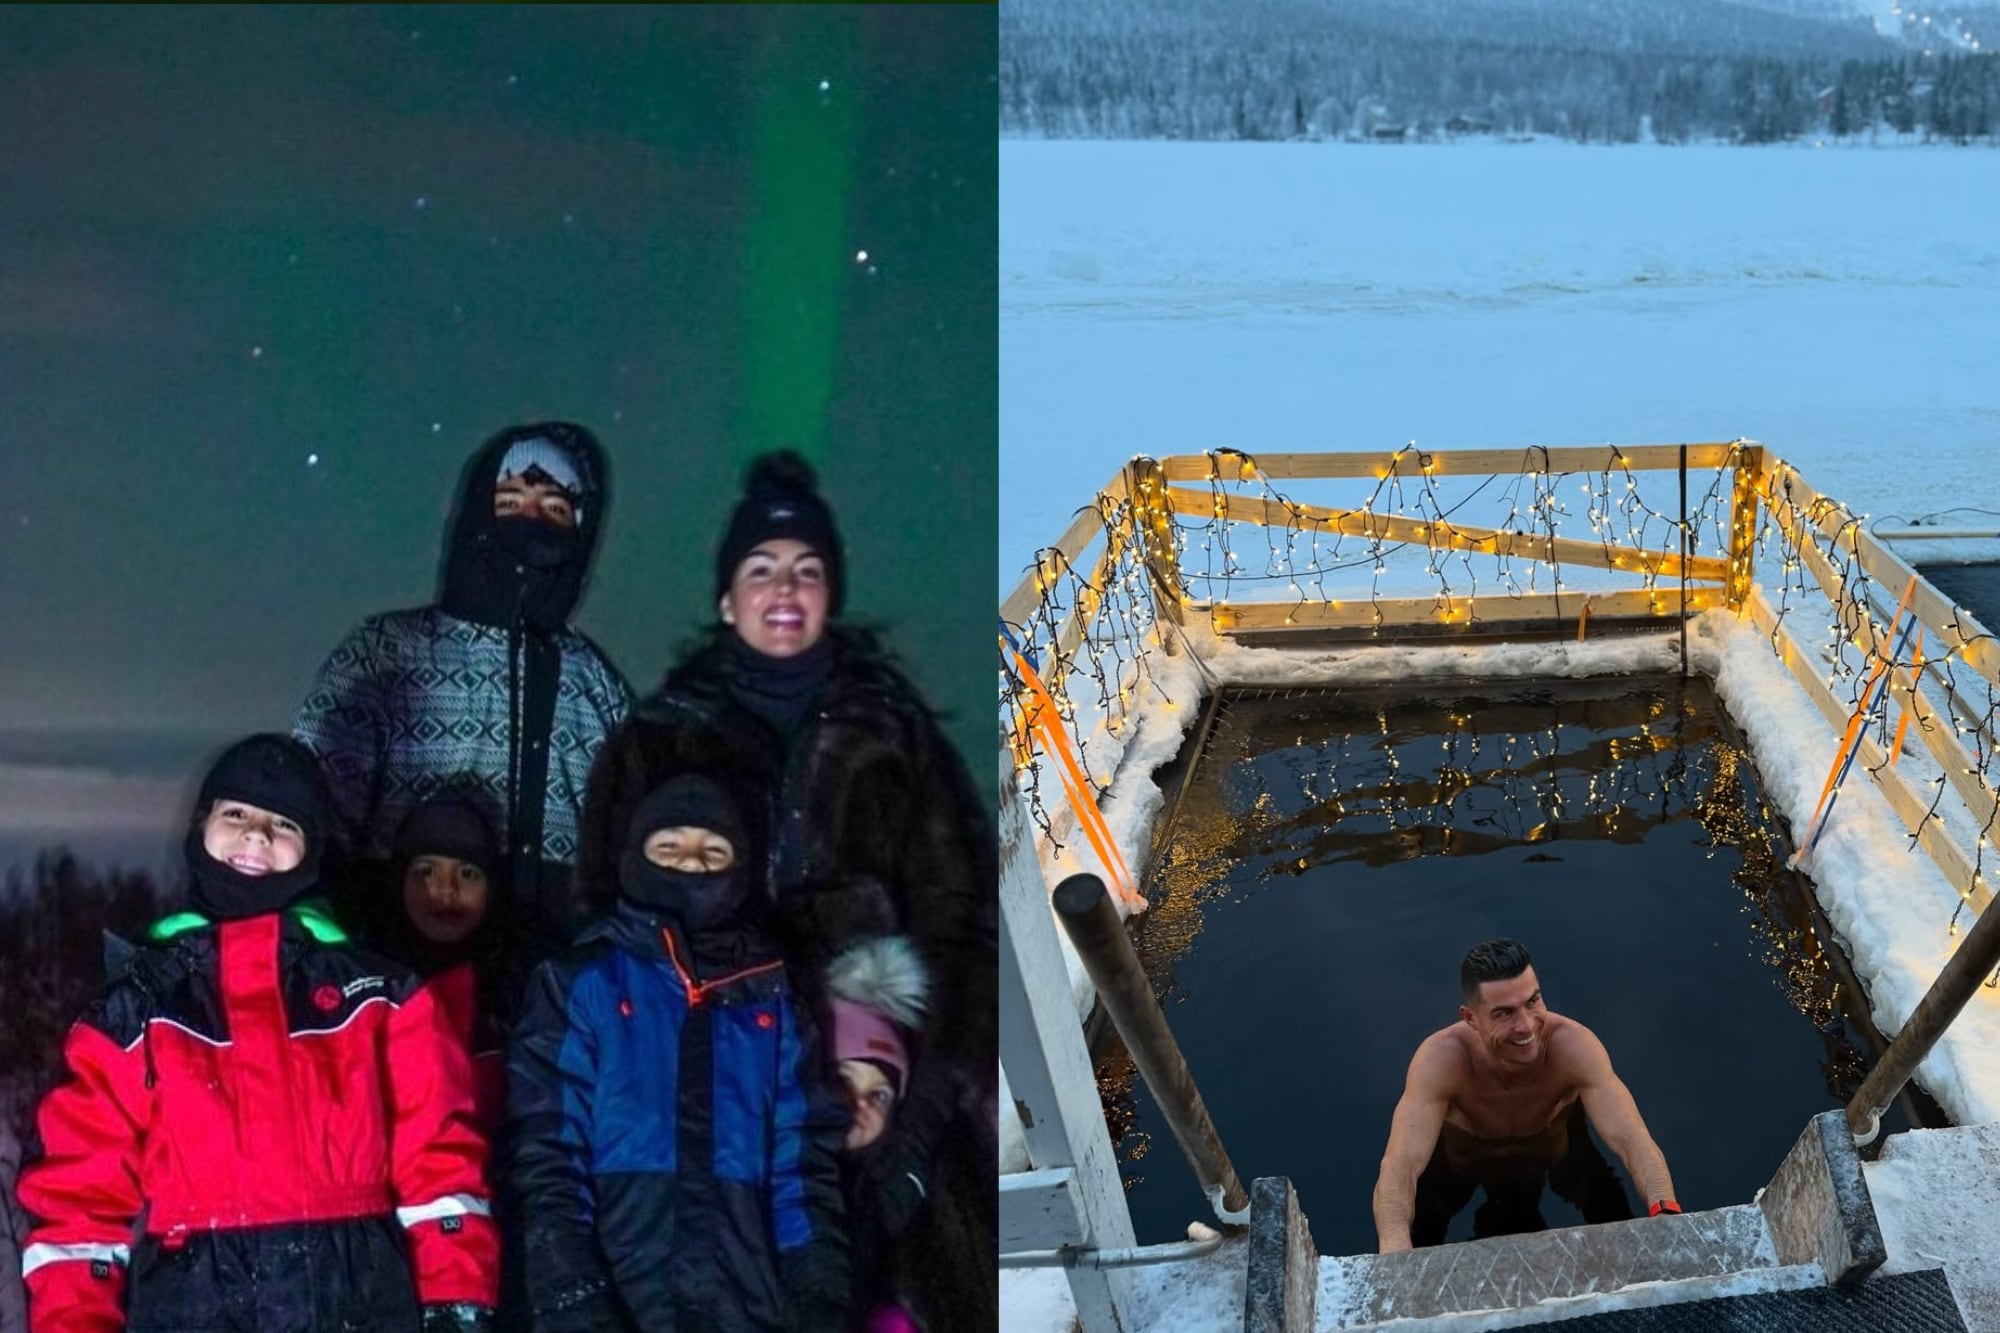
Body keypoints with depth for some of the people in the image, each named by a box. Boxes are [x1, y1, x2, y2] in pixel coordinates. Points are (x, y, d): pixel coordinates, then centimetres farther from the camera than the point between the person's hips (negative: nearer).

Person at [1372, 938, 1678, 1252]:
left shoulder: (1573, 1045, -38)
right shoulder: (1442, 1057, -41)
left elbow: (1631, 1139, -44)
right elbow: (1400, 1165, -50)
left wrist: (1666, 1212, -65)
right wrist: (1395, 1250, -70)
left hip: (1556, 1140, 1)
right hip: (1462, 1149, -1)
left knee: (1615, 1220, -9)